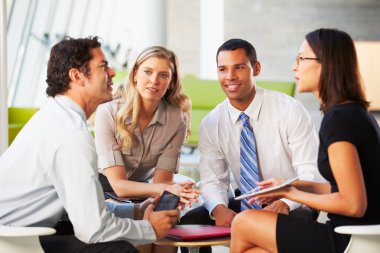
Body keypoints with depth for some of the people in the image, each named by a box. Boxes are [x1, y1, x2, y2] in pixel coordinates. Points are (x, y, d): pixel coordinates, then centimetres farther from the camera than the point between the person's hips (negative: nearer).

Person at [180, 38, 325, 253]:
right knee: (189, 222, -16)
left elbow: (312, 173, -15)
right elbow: (213, 181, 0)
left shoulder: (290, 111, -13)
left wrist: (284, 203, -34)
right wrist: (219, 208, -24)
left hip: (292, 207, -4)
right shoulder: (211, 125, 0)